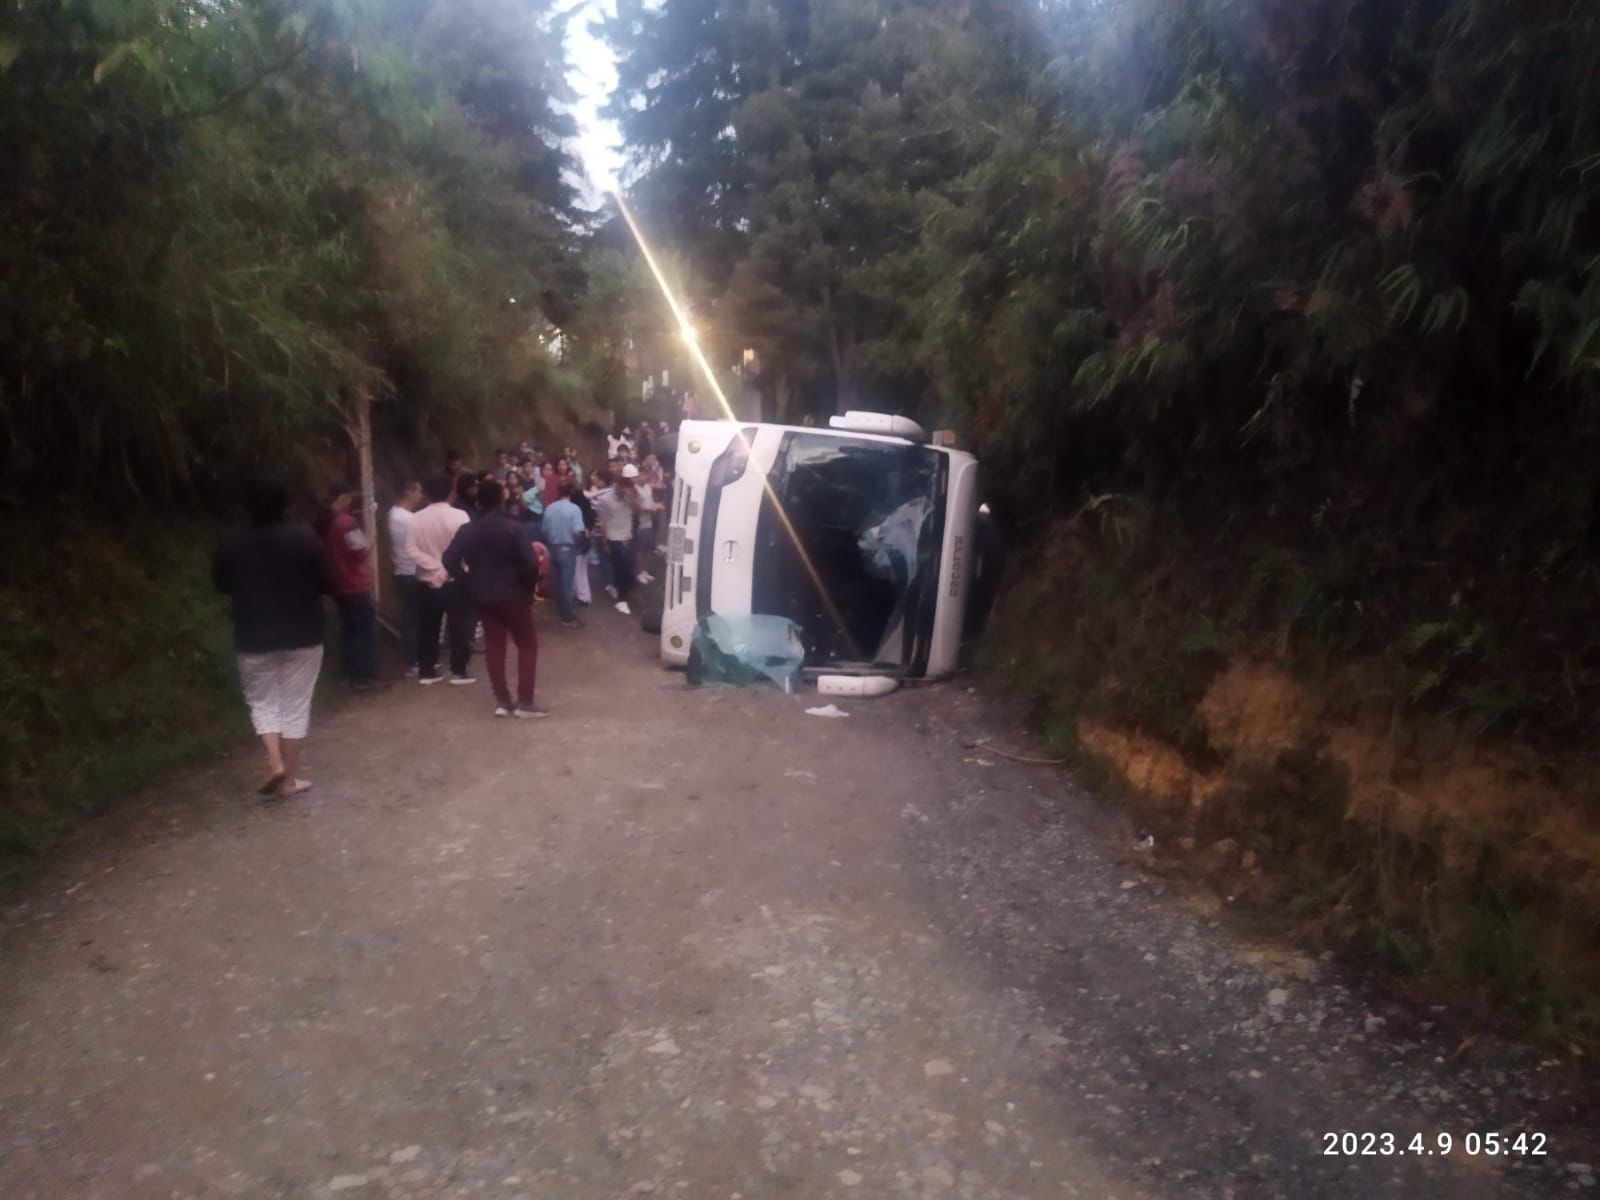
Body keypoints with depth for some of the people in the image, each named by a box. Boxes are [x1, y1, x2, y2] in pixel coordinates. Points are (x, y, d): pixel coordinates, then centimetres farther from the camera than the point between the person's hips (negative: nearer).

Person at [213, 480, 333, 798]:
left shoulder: (232, 546, -3)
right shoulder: (304, 537, -9)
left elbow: (221, 585, 12)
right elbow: (327, 582, -6)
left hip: (253, 638, 1)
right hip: (303, 635, -1)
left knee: (262, 702, 16)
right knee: (295, 705, 7)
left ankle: (274, 762, -4)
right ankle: (290, 779, 11)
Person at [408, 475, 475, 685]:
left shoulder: (416, 518, -2)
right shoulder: (459, 516, -12)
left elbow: (413, 551, -9)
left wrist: (435, 567, -11)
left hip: (427, 581, 4)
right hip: (454, 580, -4)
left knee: (427, 628, 12)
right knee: (458, 627, 5)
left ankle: (426, 671, 18)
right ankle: (458, 672, 8)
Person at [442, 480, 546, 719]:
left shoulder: (467, 530, 0)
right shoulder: (513, 528, -13)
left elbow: (450, 561, -5)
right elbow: (530, 563, -20)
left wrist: (470, 582, 4)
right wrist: (529, 587, -4)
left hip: (483, 597, 4)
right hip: (513, 595, -4)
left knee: (494, 647, 13)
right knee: (528, 645, 7)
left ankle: (502, 701, 12)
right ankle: (525, 702, 2)